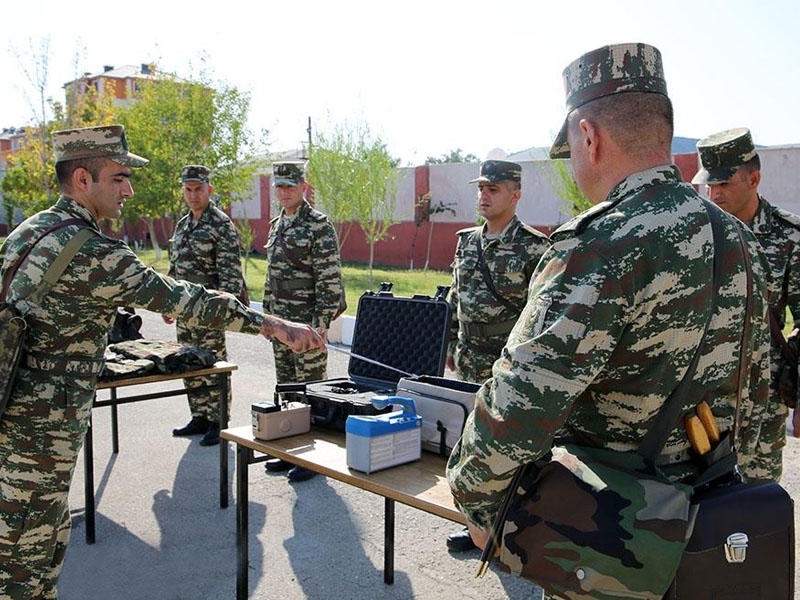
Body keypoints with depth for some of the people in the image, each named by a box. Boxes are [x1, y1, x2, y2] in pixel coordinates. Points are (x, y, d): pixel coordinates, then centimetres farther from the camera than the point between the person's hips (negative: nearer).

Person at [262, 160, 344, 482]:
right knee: (286, 387, 14)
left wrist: (321, 322, -19)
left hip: (307, 321, -8)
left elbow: (330, 278, -16)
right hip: (280, 321, 8)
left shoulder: (319, 225, -11)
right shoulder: (276, 225, 13)